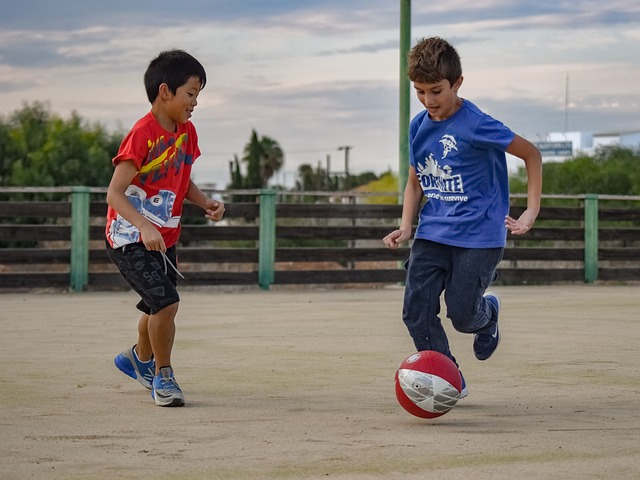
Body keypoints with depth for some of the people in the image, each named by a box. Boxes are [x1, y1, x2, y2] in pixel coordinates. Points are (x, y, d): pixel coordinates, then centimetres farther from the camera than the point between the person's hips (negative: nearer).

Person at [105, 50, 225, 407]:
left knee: (159, 306, 22)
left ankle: (140, 359, 50)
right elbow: (114, 193, -25)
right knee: (166, 302, -20)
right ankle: (162, 374, 1)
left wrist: (205, 202, -2)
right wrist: (145, 227, -38)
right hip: (130, 239, -8)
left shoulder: (187, 132, 3)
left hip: (165, 238, 8)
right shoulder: (143, 134, -22)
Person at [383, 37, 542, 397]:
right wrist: (406, 226, 4)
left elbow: (531, 154, -7)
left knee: (462, 315, -6)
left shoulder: (476, 125, -15)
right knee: (416, 310, -8)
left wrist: (531, 211, -11)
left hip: (478, 236, -5)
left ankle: (489, 312, 32)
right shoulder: (419, 127, 4)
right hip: (433, 233, 5)